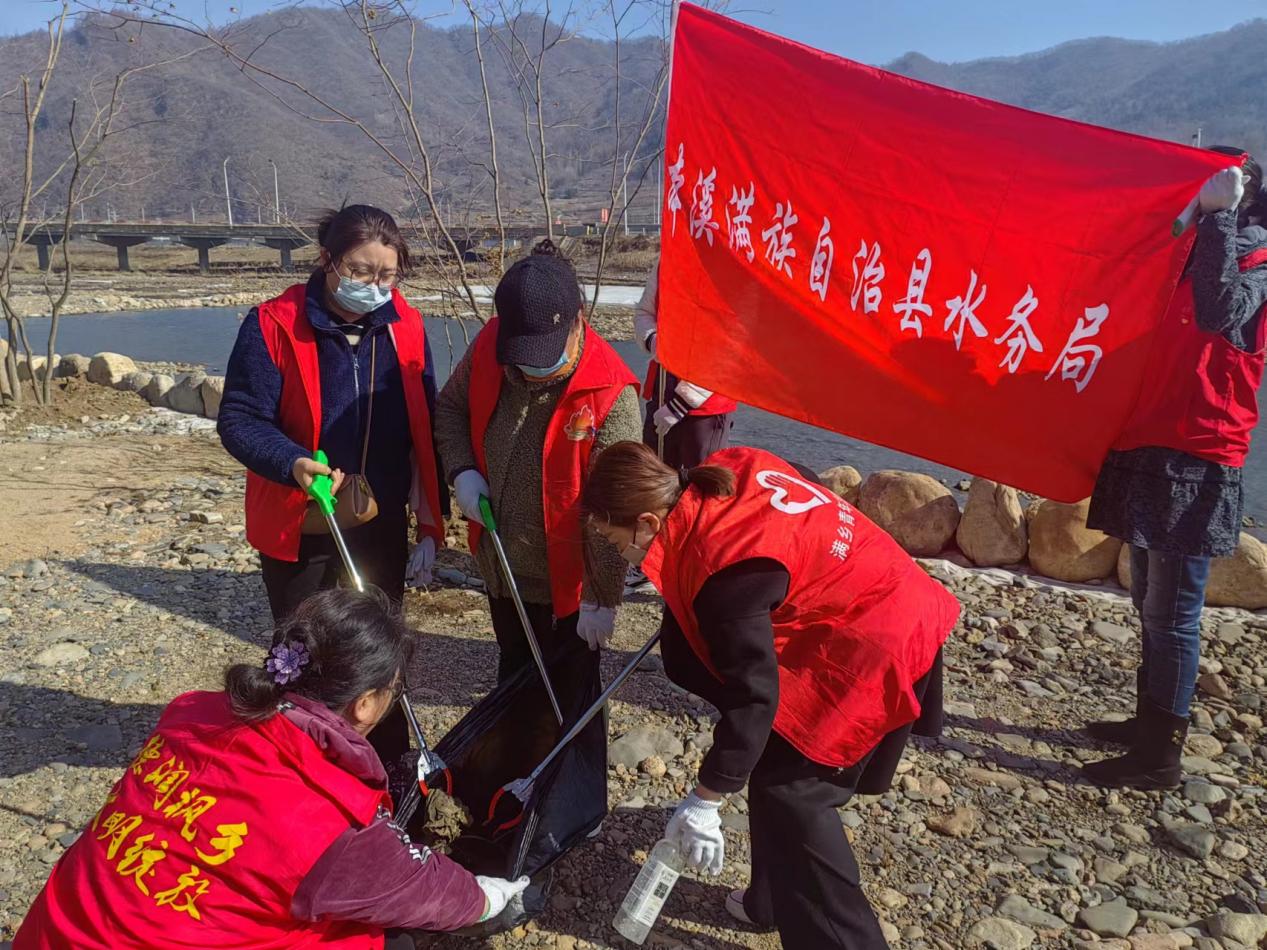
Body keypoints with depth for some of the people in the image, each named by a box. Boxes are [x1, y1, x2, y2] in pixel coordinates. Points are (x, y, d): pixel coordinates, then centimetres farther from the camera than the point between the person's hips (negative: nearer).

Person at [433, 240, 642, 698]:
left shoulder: (611, 394, -28)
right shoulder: (489, 344, -12)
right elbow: (450, 406, 8)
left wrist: (601, 598, -19)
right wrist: (462, 470, -9)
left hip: (565, 581, -5)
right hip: (500, 566, 6)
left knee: (569, 693, 15)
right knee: (514, 672, 29)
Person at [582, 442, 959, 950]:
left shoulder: (721, 570, -29)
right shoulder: (726, 471, -5)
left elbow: (753, 695, -26)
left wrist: (705, 801, -17)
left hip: (872, 652, -10)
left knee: (788, 790, -3)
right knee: (778, 770, 20)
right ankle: (774, 902, 38)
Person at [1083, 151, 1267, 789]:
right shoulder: (1177, 255, 16)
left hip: (1194, 462, -8)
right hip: (1149, 450, 8)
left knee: (1171, 611, -5)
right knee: (1150, 601, 16)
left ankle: (1160, 756, 5)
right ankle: (1150, 722, 30)